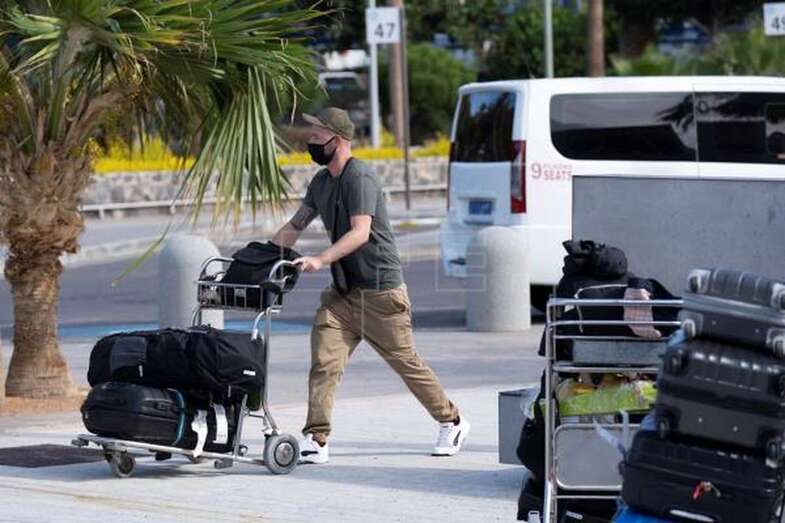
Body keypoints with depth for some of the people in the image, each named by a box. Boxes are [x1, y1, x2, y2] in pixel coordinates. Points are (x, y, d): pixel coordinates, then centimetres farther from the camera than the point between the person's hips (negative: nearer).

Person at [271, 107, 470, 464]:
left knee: (406, 362, 5)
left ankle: (451, 423, 24)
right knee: (323, 361, -9)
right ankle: (315, 441, -12)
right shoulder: (321, 183, 11)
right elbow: (295, 226, 17)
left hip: (380, 290, -7)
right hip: (342, 291, 8)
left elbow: (360, 232, -29)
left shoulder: (359, 179, -17)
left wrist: (320, 260, -40)